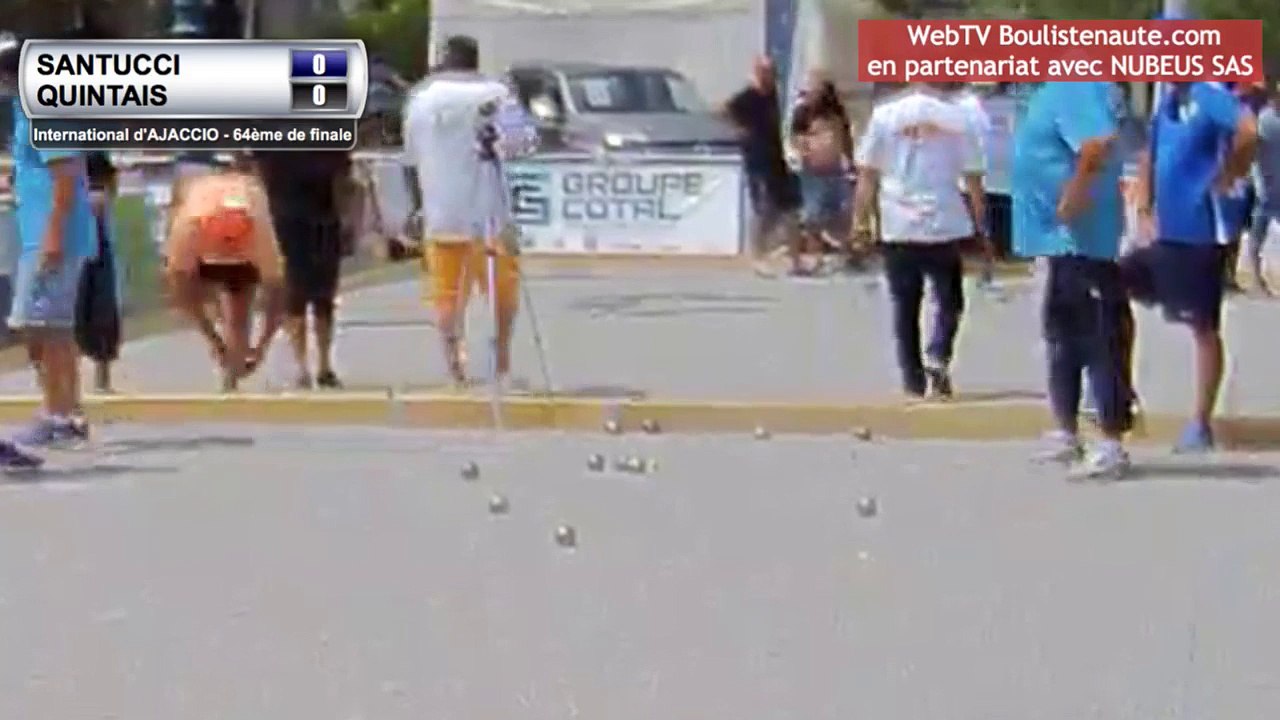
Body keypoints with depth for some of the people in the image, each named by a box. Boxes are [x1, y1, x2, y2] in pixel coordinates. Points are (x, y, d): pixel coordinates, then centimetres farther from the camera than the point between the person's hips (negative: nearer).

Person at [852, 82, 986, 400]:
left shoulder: (885, 114, 0)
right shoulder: (958, 116, -1)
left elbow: (867, 175, -1)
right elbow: (973, 177, 1)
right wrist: (981, 226, 9)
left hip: (899, 228, 1)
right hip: (945, 225, -1)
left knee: (905, 308, 10)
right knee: (949, 301, 13)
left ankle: (914, 382, 10)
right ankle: (937, 357, -11)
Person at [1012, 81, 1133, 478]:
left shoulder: (1074, 86, -18)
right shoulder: (1056, 87, 13)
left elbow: (1099, 143, -33)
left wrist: (1073, 201, -25)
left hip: (1081, 237, -11)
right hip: (1064, 237, 11)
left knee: (1098, 338, -5)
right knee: (1063, 334, 17)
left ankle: (1112, 446, 0)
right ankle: (1065, 436, 26)